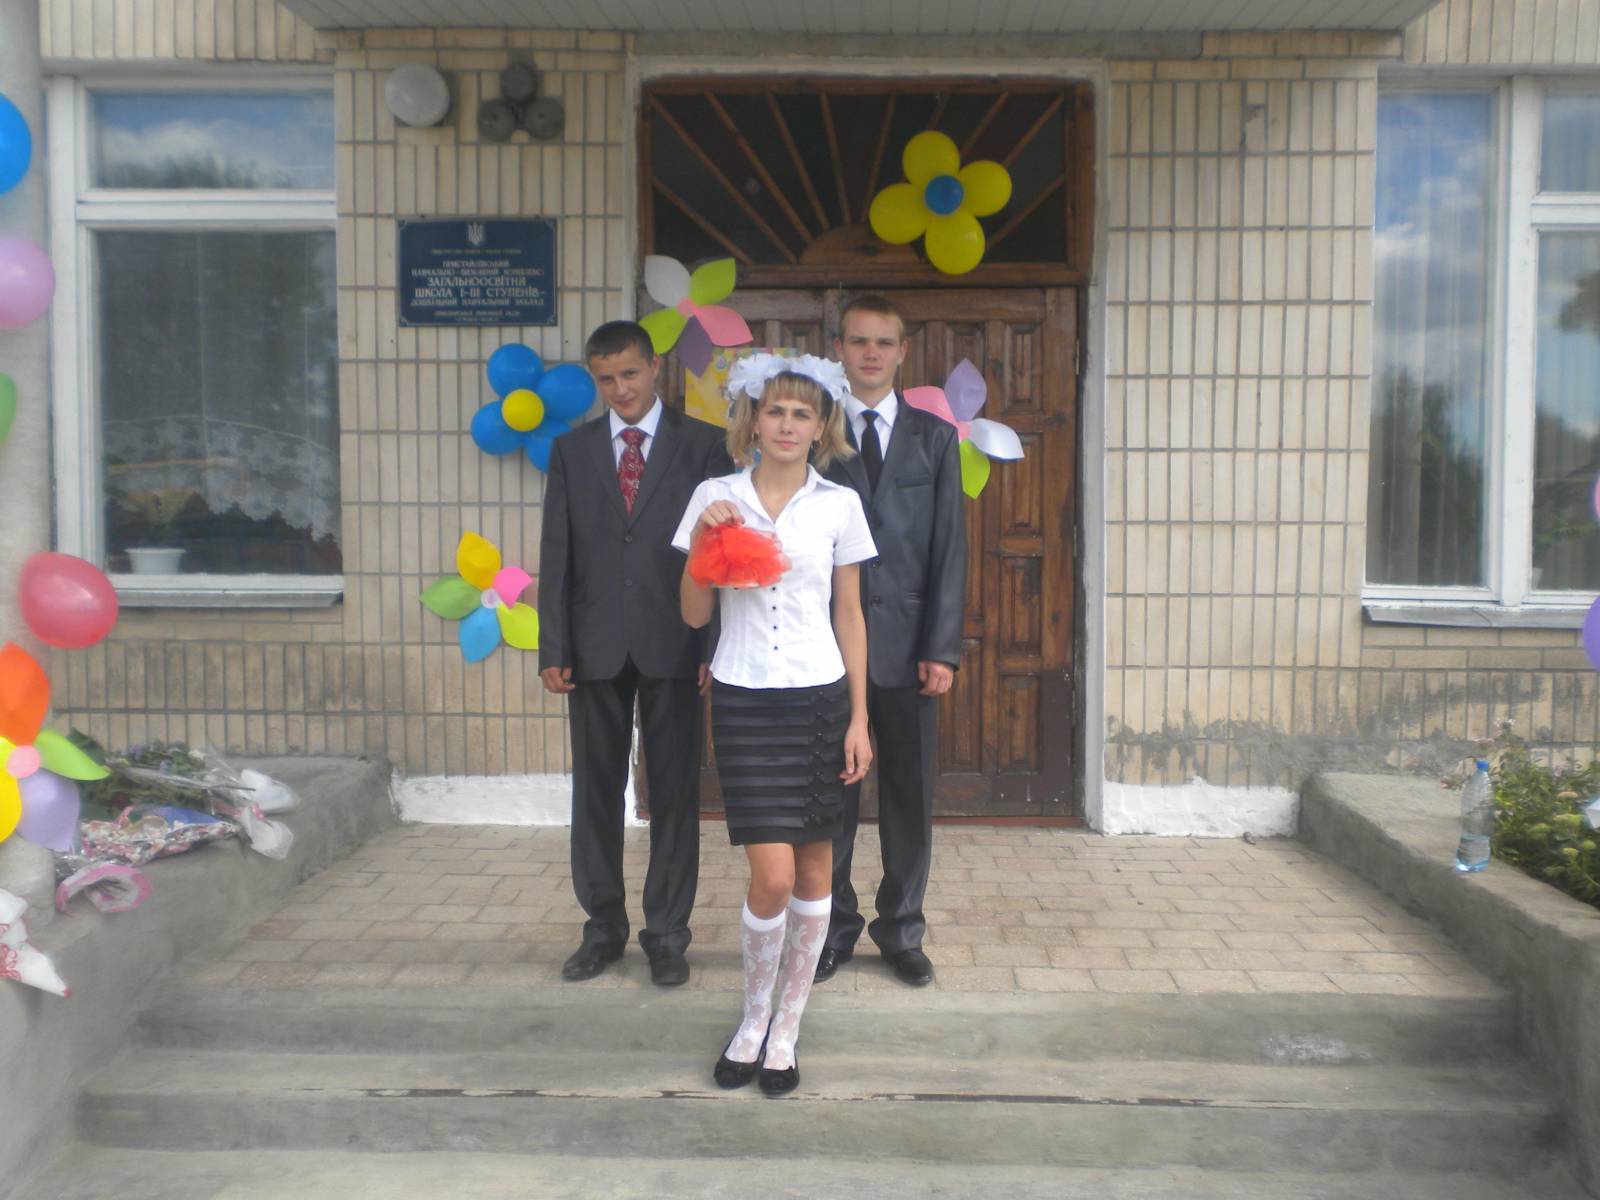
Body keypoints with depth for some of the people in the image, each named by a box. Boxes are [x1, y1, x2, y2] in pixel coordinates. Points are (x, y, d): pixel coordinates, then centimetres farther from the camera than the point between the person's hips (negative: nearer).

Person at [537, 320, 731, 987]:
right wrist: (553, 649, 0)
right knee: (596, 792, 9)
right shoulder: (571, 450, 9)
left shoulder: (701, 444, 2)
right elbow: (556, 555, 7)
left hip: (672, 647, -2)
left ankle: (667, 933, 16)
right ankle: (603, 927, 23)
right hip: (596, 648, 2)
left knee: (674, 793, 4)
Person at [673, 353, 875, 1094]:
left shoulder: (839, 505, 4)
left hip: (819, 698, 2)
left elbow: (849, 616, 8)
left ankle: (784, 1030, 25)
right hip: (744, 699, -1)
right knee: (773, 875, -8)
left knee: (814, 869, 7)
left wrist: (859, 718, 4)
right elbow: (694, 615, 4)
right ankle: (754, 1016, 19)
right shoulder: (715, 498, 2)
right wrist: (702, 539, -12)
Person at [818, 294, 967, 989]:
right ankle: (833, 928, 24)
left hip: (908, 645, 1)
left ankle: (902, 931, 25)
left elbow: (950, 548, 3)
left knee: (909, 797, 9)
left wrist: (942, 647, -5)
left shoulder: (935, 438, 8)